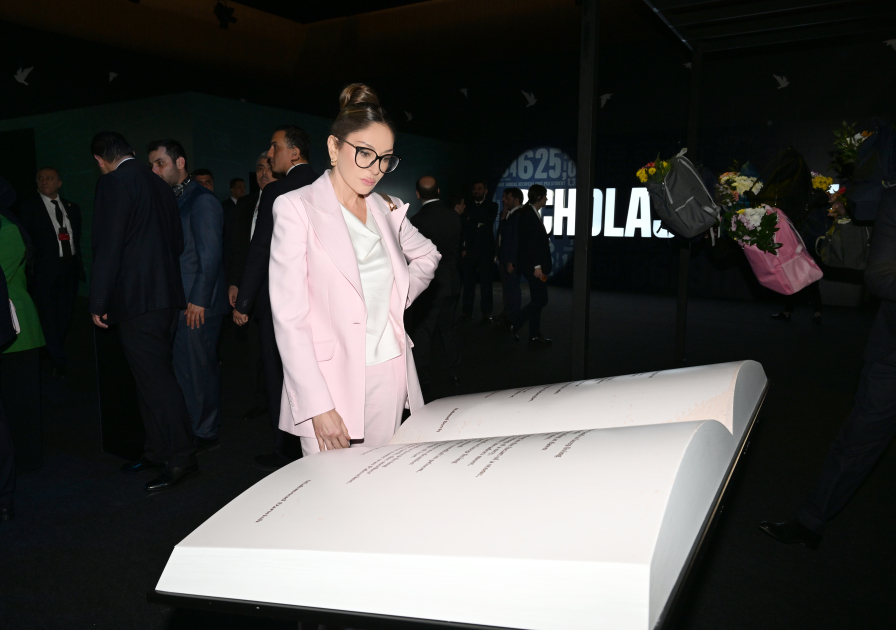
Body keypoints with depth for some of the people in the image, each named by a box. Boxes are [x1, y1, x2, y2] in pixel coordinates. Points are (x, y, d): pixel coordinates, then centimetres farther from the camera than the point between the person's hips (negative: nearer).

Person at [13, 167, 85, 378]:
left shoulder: (72, 207, 12)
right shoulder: (28, 206, 1)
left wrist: (79, 264, 8)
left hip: (70, 268, 4)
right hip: (44, 269, -3)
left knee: (65, 315, 11)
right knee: (48, 316, 0)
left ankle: (58, 352, 25)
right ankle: (59, 361, 6)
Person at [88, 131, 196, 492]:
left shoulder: (113, 183, -9)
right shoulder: (158, 184, 16)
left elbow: (108, 248, -15)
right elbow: (177, 241, 19)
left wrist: (98, 303, -9)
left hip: (137, 300, -9)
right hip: (166, 296, 9)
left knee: (154, 380, -6)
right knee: (155, 377, 15)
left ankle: (181, 459, -2)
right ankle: (158, 451, 25)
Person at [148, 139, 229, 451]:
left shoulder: (201, 200, -9)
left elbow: (211, 255, -14)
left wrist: (198, 300, -16)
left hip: (197, 303, -8)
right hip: (176, 302, 8)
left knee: (199, 367, 1)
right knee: (184, 366, 11)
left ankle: (204, 432, 15)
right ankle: (192, 426, 23)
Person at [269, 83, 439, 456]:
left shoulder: (385, 210, 10)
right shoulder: (297, 208, -6)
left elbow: (427, 255, 30)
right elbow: (289, 317, -12)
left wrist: (401, 297, 11)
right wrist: (318, 406, -19)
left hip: (390, 377, 5)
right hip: (331, 383, -5)